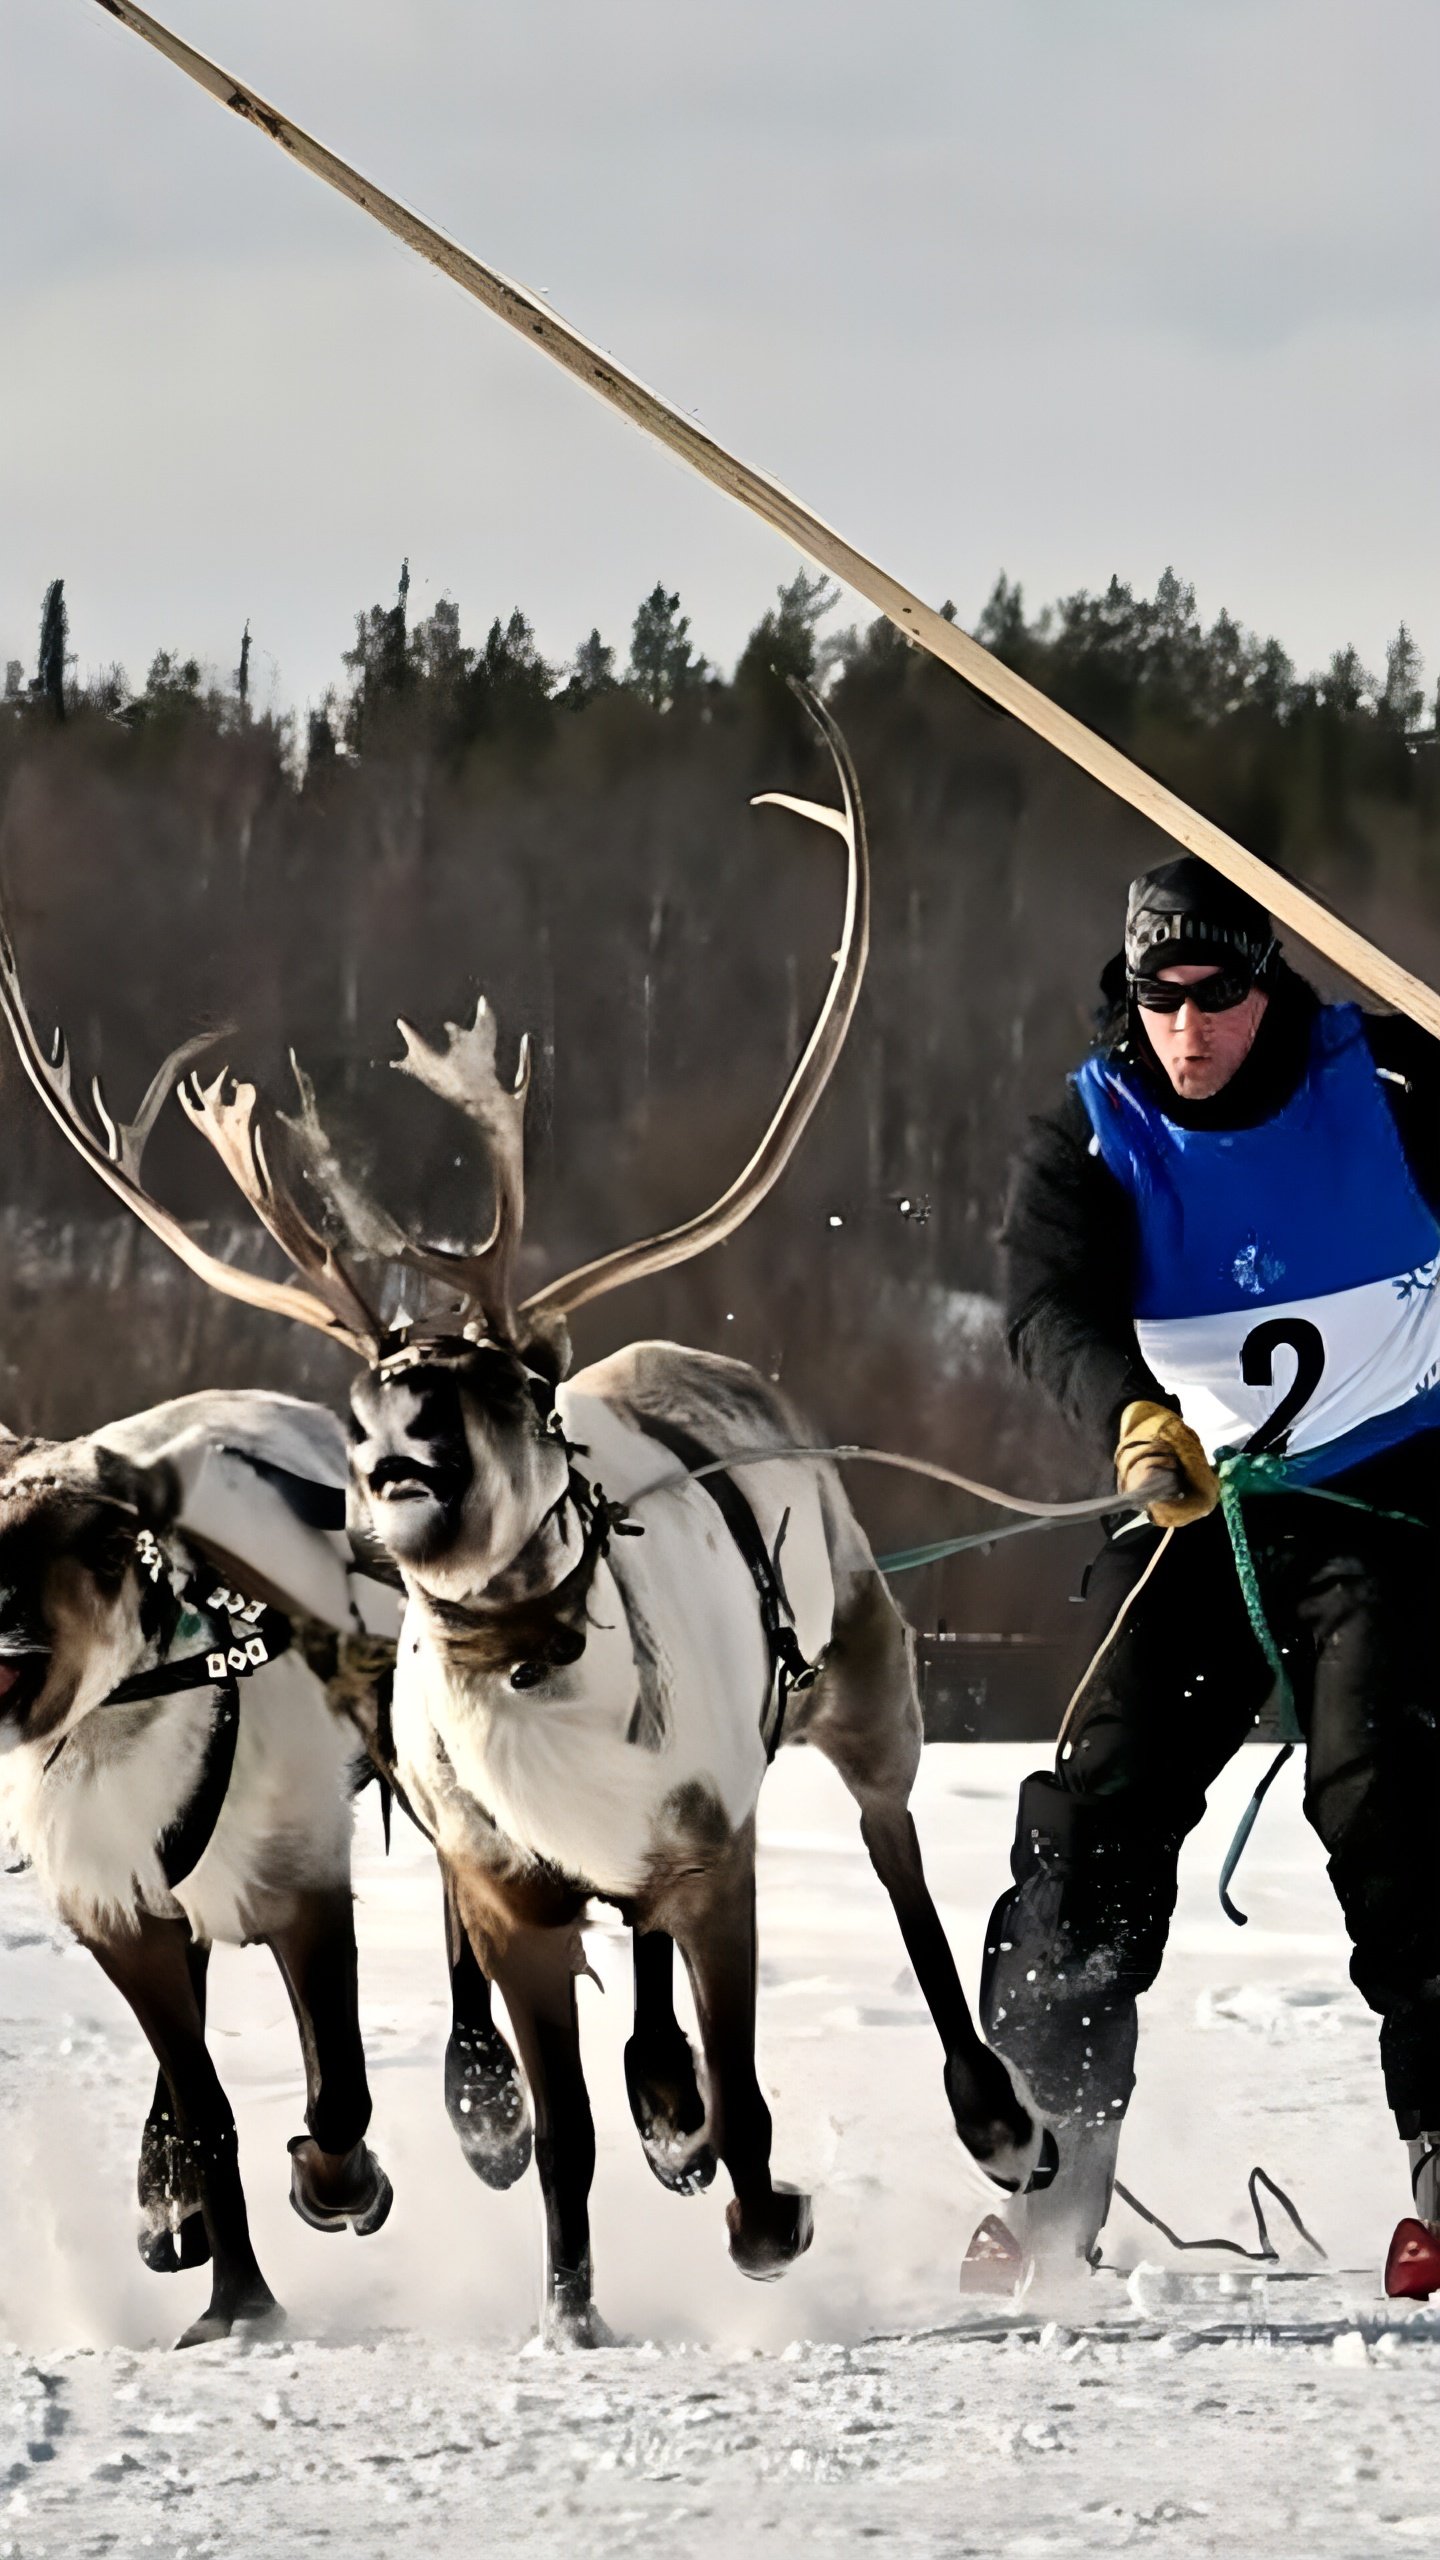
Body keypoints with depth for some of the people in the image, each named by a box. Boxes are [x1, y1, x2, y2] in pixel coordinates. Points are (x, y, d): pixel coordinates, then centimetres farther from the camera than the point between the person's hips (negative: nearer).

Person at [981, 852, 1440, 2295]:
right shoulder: (1089, 1139, -5)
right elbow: (1050, 1308, -22)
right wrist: (1131, 1418, -43)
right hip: (1194, 1508, 3)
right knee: (1100, 1811, -8)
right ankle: (1048, 2173, -1)